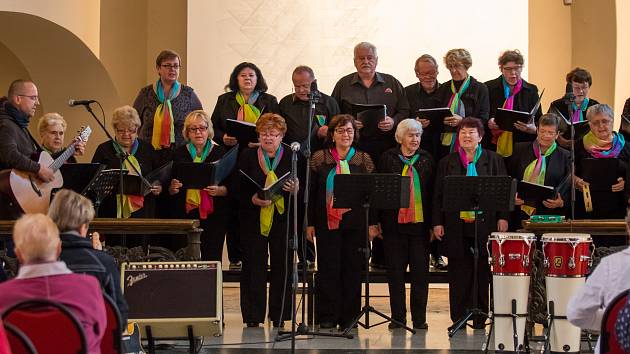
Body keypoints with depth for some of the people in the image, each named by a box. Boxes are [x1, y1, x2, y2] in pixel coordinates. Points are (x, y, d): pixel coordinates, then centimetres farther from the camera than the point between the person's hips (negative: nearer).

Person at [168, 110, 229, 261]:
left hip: (213, 216, -1)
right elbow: (169, 190, 12)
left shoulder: (220, 153, 5)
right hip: (184, 215, 1)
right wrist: (172, 188, -10)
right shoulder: (178, 154, 10)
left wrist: (218, 191, -17)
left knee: (212, 258, -6)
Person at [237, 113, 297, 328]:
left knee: (282, 266, 1)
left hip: (283, 219, 0)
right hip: (254, 220, 0)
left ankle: (279, 318, 10)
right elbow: (238, 190, 3)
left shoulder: (292, 157, 5)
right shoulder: (248, 157, 6)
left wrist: (295, 190, -17)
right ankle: (253, 317, 7)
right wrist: (252, 199, -16)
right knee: (254, 266, 1)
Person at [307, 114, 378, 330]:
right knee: (328, 268, -1)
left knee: (353, 269, 2)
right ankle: (327, 318, 4)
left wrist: (372, 223, 1)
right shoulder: (320, 159, 6)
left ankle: (348, 318, 9)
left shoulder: (364, 160, 7)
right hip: (327, 222, -1)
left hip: (355, 223, 1)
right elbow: (311, 192, 6)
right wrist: (310, 223, 2)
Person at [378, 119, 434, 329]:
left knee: (420, 271, 1)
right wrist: (376, 221, -1)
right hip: (394, 223, -1)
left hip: (420, 223, 1)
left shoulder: (426, 160, 8)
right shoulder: (388, 158, 5)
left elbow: (433, 191, 7)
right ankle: (398, 317, 12)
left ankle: (419, 318, 8)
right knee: (395, 272, 4)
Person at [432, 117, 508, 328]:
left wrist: (503, 217, -4)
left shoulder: (494, 160, 8)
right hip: (456, 226, 1)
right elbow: (438, 195, 9)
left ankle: (480, 318, 10)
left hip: (485, 224, -1)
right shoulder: (447, 163, 11)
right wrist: (437, 222, 1)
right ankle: (458, 318, 9)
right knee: (458, 274, 3)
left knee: (483, 272, 2)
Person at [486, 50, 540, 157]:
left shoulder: (531, 90, 9)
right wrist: (488, 123, -15)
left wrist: (532, 128, -14)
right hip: (494, 148, -1)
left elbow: (539, 123, 7)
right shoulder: (489, 88, 5)